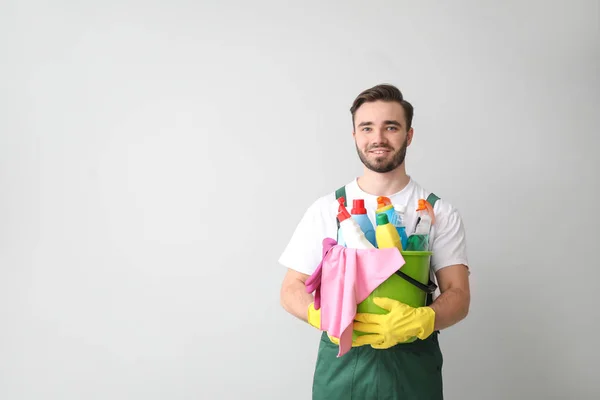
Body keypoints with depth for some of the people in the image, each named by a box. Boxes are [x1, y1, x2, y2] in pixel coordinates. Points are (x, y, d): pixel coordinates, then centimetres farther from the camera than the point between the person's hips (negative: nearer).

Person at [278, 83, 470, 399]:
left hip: (413, 366, 0)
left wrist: (421, 320, -26)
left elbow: (457, 295, -6)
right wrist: (321, 316, -20)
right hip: (341, 364, 1)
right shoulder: (326, 209, -1)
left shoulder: (439, 212, -2)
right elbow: (291, 289, 0)